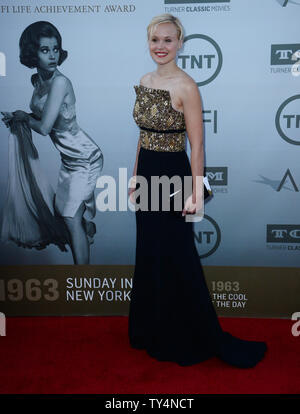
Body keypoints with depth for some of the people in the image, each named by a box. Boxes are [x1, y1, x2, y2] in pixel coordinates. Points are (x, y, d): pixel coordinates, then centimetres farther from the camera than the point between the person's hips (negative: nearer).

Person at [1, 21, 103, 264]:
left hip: (85, 158, -8)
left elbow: (44, 127, -25)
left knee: (72, 217, -9)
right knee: (73, 212, 20)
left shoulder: (60, 82, -23)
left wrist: (25, 117, -5)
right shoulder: (37, 80, 3)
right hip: (69, 159, 8)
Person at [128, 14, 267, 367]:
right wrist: (136, 176, 15)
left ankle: (198, 340, 25)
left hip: (173, 176, -7)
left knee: (175, 259, 3)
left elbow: (197, 146, -15)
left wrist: (197, 194, -17)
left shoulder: (186, 87, -14)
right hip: (147, 174, 7)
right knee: (149, 255, 17)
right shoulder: (144, 82, 9)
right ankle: (155, 332, 38)